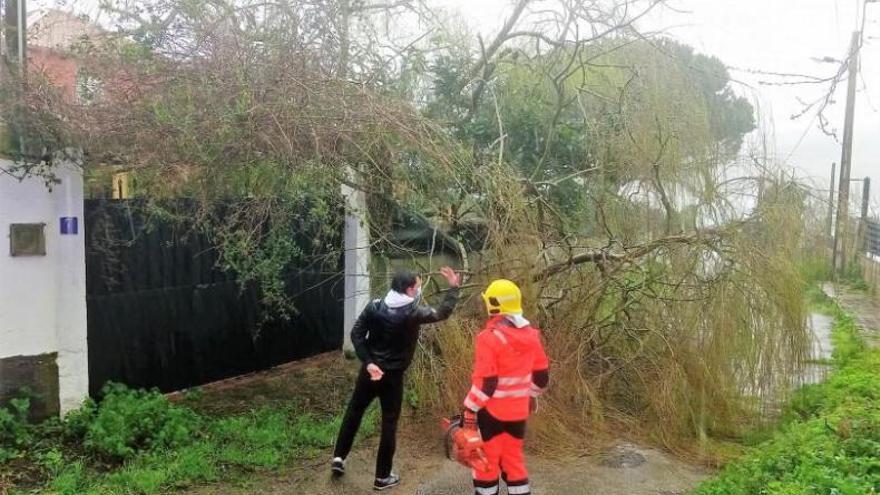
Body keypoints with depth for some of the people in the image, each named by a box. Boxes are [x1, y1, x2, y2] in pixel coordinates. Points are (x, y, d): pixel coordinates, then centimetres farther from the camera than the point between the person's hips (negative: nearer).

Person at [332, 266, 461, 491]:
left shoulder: (374, 306, -6)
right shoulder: (413, 313, -16)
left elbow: (357, 334, -8)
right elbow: (443, 313, -2)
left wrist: (368, 362, -9)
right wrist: (454, 287, 8)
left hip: (370, 370, 4)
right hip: (393, 376, -3)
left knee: (354, 411, 22)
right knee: (389, 423, 8)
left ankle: (338, 457, 26)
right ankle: (383, 476, 16)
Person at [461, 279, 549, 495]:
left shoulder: (491, 337, -19)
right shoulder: (531, 334, 1)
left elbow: (485, 381, -20)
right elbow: (542, 373, 10)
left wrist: (470, 408, -11)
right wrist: (532, 394, 26)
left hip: (492, 410, -6)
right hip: (518, 409, 6)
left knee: (487, 459, 8)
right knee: (514, 457, 18)